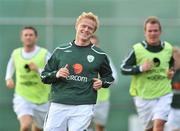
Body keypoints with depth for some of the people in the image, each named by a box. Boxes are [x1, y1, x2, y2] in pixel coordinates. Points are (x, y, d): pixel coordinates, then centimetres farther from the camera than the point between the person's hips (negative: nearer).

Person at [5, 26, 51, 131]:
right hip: (22, 98, 0)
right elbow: (11, 64, 25)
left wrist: (38, 70, -27)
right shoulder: (16, 53, 0)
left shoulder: (44, 54, -10)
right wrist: (8, 78, 8)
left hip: (41, 99, 0)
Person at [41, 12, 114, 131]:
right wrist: (56, 74, -6)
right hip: (58, 104, 1)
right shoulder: (60, 51, 11)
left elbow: (109, 77, 24)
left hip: (83, 107, -1)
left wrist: (102, 82, 2)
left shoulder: (99, 55, 10)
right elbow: (44, 76, 14)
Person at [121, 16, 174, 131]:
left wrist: (171, 72, 0)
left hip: (164, 94, 1)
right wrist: (141, 68, -20)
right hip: (143, 95, -1)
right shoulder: (137, 49, -7)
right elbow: (123, 69, -5)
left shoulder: (168, 48, 3)